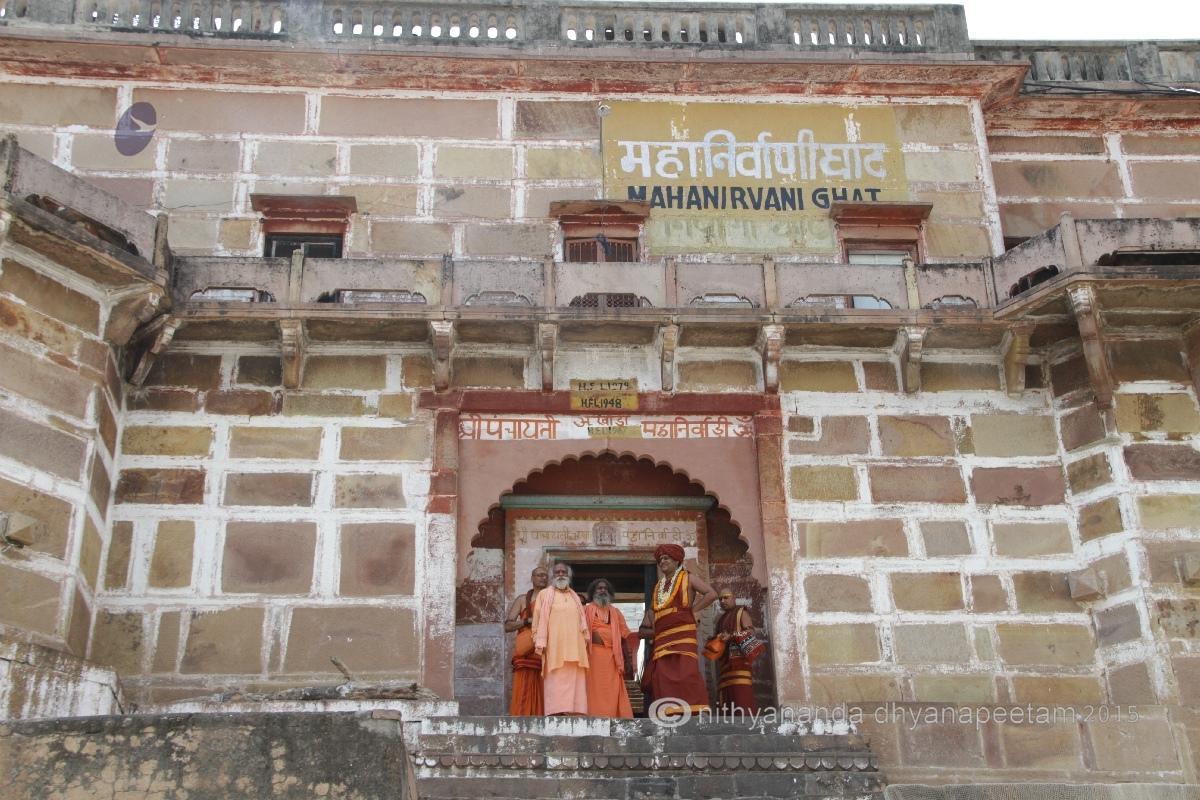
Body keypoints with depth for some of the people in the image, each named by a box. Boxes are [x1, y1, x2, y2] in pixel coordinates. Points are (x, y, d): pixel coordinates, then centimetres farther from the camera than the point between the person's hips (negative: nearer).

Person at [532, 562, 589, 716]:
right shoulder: (545, 594, 9)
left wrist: (586, 641, 11)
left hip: (574, 648, 4)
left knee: (575, 682, -3)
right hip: (554, 647, -4)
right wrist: (540, 643, -9)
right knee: (556, 683, -10)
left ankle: (575, 712, -5)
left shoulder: (575, 597, 22)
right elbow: (539, 619, 2)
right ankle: (556, 712, -14)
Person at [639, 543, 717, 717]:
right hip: (662, 640, 6)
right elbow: (652, 610, 29)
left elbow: (711, 594, -1)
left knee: (686, 675, -19)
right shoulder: (658, 586, 26)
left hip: (683, 636, -6)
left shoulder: (687, 578, 9)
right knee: (663, 680, -6)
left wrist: (692, 610, -4)